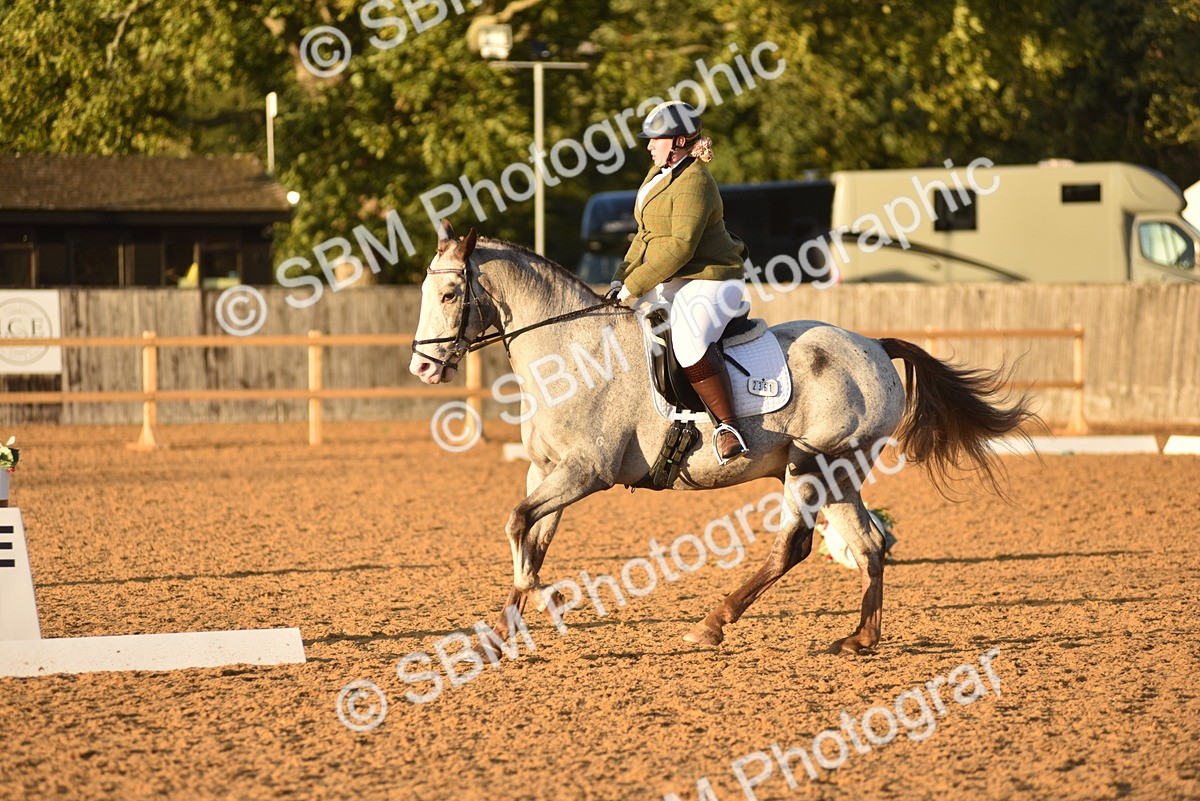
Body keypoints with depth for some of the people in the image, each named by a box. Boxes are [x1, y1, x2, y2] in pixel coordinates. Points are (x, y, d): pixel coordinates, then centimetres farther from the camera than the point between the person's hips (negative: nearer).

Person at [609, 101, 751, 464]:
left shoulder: (692, 183, -17)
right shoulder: (659, 173, 14)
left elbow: (681, 246, -25)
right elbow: (645, 236, 20)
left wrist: (635, 285, -22)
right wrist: (622, 277, 7)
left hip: (708, 281, -11)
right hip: (669, 284, 11)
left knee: (690, 345, -35)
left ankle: (727, 426, -30)